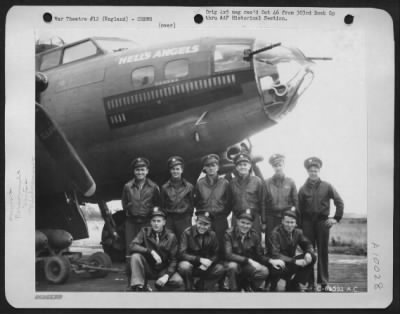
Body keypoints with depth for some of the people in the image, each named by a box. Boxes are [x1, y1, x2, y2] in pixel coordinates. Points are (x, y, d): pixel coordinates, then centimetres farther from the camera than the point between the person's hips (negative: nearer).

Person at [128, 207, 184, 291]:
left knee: (178, 281, -27)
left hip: (163, 270, 0)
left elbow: (173, 260, -6)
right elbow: (132, 246, -20)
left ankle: (159, 286, 4)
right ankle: (138, 287, -16)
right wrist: (151, 252, -31)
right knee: (136, 256, -28)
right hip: (148, 269, 0)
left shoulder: (171, 237, -5)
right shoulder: (145, 231, -5)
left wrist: (167, 275, -23)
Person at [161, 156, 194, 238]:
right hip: (169, 219, 1)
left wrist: (189, 218, 2)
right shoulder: (165, 187, 6)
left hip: (184, 219, -1)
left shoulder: (189, 186, 3)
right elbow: (162, 205, 10)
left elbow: (191, 204, 6)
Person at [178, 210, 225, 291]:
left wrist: (209, 262, -22)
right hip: (190, 264, -3)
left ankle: (200, 286, 0)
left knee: (220, 269, -20)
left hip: (204, 267, 4)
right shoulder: (187, 233, -14)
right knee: (184, 266, -36)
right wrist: (200, 259, -31)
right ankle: (189, 289, -8)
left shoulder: (212, 235, -1)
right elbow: (182, 254, -20)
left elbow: (215, 255, 2)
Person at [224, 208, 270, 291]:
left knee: (264, 271, -24)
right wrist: (248, 260, -30)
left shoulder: (254, 235, -4)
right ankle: (234, 290, -9)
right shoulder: (229, 234, -15)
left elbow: (260, 255, -2)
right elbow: (228, 255, -24)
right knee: (232, 265, -37)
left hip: (248, 266, 3)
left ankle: (246, 284, 6)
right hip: (235, 263, -3)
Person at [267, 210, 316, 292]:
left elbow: (307, 245, 7)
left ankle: (296, 285, -5)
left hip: (290, 261, 7)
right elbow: (275, 255, -26)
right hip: (277, 265, -7)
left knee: (312, 257, -12)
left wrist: (309, 253, -19)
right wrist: (294, 261, -34)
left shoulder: (297, 232, 1)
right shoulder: (275, 234, -18)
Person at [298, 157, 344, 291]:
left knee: (323, 251, 3)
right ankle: (310, 282, 11)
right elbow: (299, 209, 2)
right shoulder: (303, 189, 3)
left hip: (322, 221, 0)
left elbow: (339, 202, 4)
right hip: (307, 222, 0)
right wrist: (299, 225, -3)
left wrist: (336, 218, -3)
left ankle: (324, 282, 11)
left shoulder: (327, 186, 2)